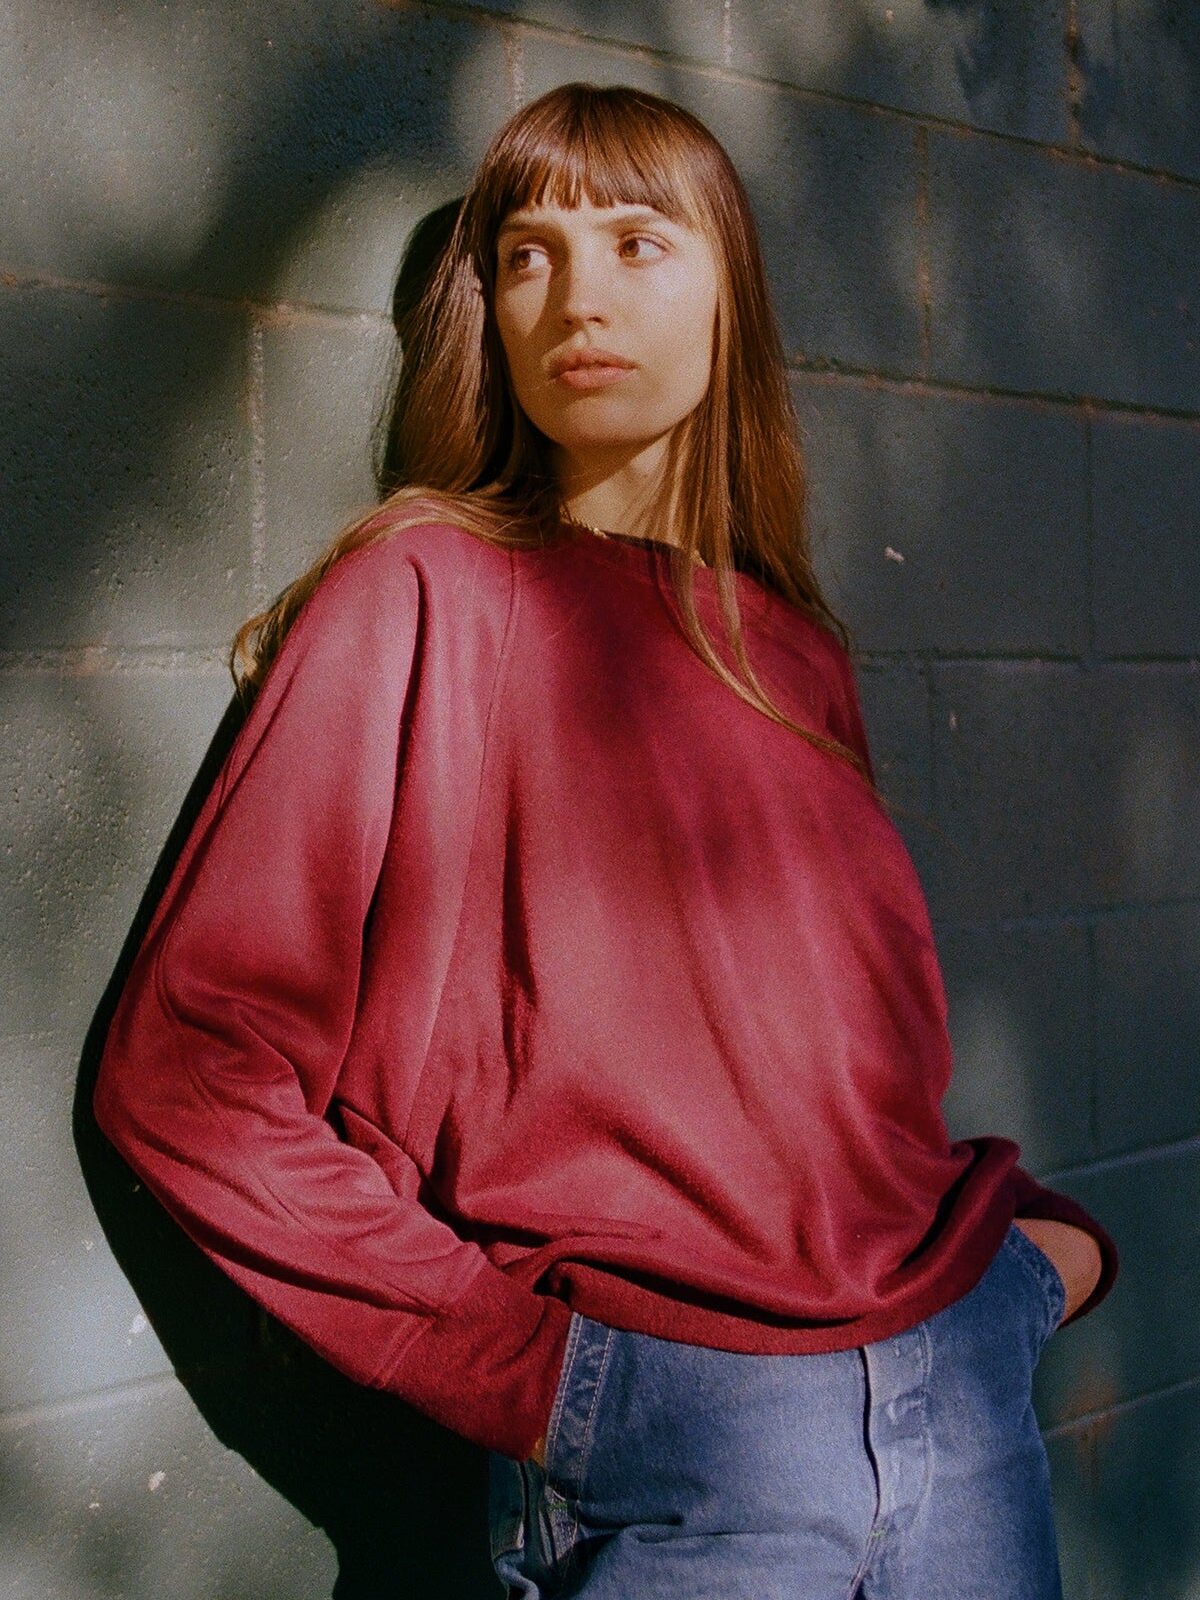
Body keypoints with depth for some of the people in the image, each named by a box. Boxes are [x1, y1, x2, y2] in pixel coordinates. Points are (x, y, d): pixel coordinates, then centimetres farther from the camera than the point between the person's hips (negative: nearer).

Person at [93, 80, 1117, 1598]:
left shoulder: (794, 651, 9)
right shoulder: (425, 594, -7)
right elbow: (185, 1066, -12)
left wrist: (1037, 1227, 4)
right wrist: (517, 1366, -13)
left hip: (966, 1384, 5)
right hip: (675, 1444, -5)